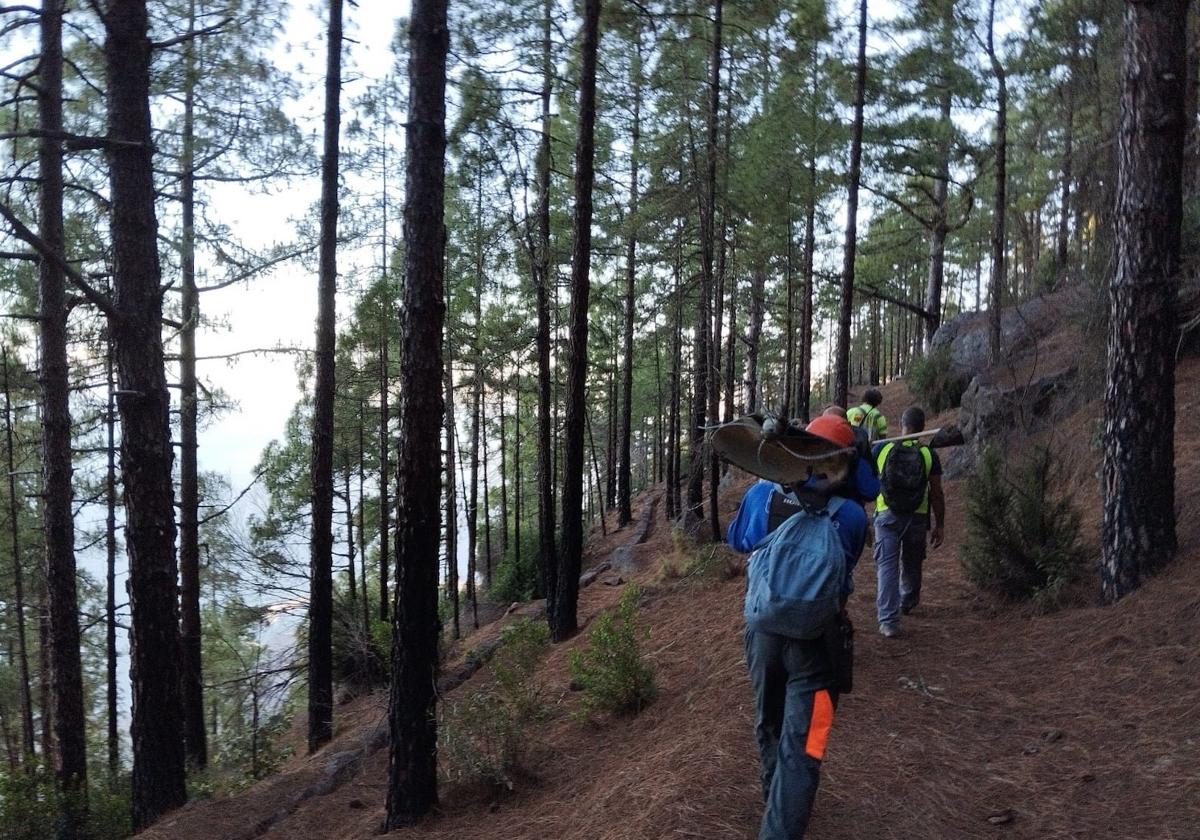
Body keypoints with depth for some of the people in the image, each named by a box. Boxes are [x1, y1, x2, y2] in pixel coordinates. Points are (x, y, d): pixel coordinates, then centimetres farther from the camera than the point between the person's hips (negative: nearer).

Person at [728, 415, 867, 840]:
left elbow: (737, 541, 8)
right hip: (816, 639, -4)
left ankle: (776, 801, 50)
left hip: (764, 627, 4)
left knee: (769, 723, 26)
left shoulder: (762, 494, -12)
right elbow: (844, 571, 1)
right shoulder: (850, 516, -18)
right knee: (800, 749, 2)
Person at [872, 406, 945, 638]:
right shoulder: (929, 454, -5)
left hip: (887, 515, -1)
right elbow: (937, 494, -3)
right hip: (917, 518, 2)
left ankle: (888, 620, -7)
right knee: (912, 564, 22)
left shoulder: (881, 449, -6)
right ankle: (908, 602, 45)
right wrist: (939, 525, 6)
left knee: (887, 565, -1)